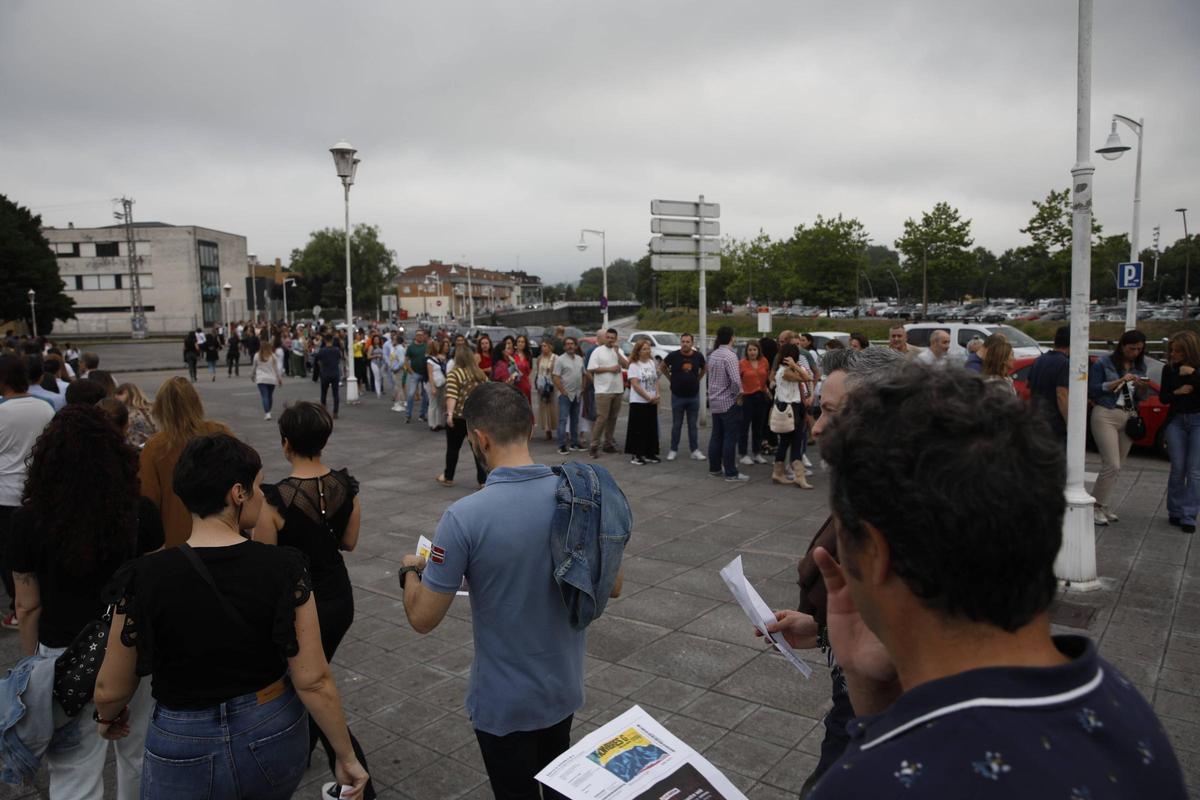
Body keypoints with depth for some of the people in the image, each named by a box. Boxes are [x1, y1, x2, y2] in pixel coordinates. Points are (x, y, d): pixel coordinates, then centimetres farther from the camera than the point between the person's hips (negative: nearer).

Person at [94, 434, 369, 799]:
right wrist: (347, 758, -3)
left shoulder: (146, 578, -18)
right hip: (274, 738, 1)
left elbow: (111, 690, -5)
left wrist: (107, 718, 18)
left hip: (186, 750, -1)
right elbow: (313, 681, -15)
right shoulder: (284, 567, -17)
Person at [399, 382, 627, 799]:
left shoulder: (465, 517, -28)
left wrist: (411, 570, 3)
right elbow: (612, 587, 1)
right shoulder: (583, 493, -12)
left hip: (504, 700, -4)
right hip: (565, 685, 5)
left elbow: (423, 618, -17)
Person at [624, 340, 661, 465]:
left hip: (652, 402, 6)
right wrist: (648, 397, -14)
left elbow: (656, 381, 14)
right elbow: (635, 385, -14)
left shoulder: (652, 363, 10)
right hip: (638, 402, -6)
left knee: (652, 428, 8)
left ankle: (650, 453, 16)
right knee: (639, 429, -3)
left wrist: (657, 395, -3)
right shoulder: (634, 365, -8)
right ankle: (636, 455, 4)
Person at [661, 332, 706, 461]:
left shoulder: (698, 356, -3)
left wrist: (697, 379, 7)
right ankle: (673, 450, 17)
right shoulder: (673, 355, -9)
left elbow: (703, 368, 17)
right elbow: (663, 366, 8)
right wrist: (671, 378, 5)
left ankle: (695, 451, 13)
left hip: (694, 395, 1)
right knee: (676, 425, 7)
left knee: (693, 425, 8)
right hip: (677, 396, -1)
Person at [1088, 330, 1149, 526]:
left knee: (1116, 467, 6)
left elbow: (1140, 397, 15)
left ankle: (1102, 504, 16)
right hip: (1106, 415, -6)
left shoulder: (1139, 366, 13)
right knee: (1112, 465, -12)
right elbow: (1092, 390, -10)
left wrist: (1141, 386, -6)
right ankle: (1096, 505, -1)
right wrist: (1120, 381, -15)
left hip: (1129, 418, 6)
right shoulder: (1104, 363, -3)